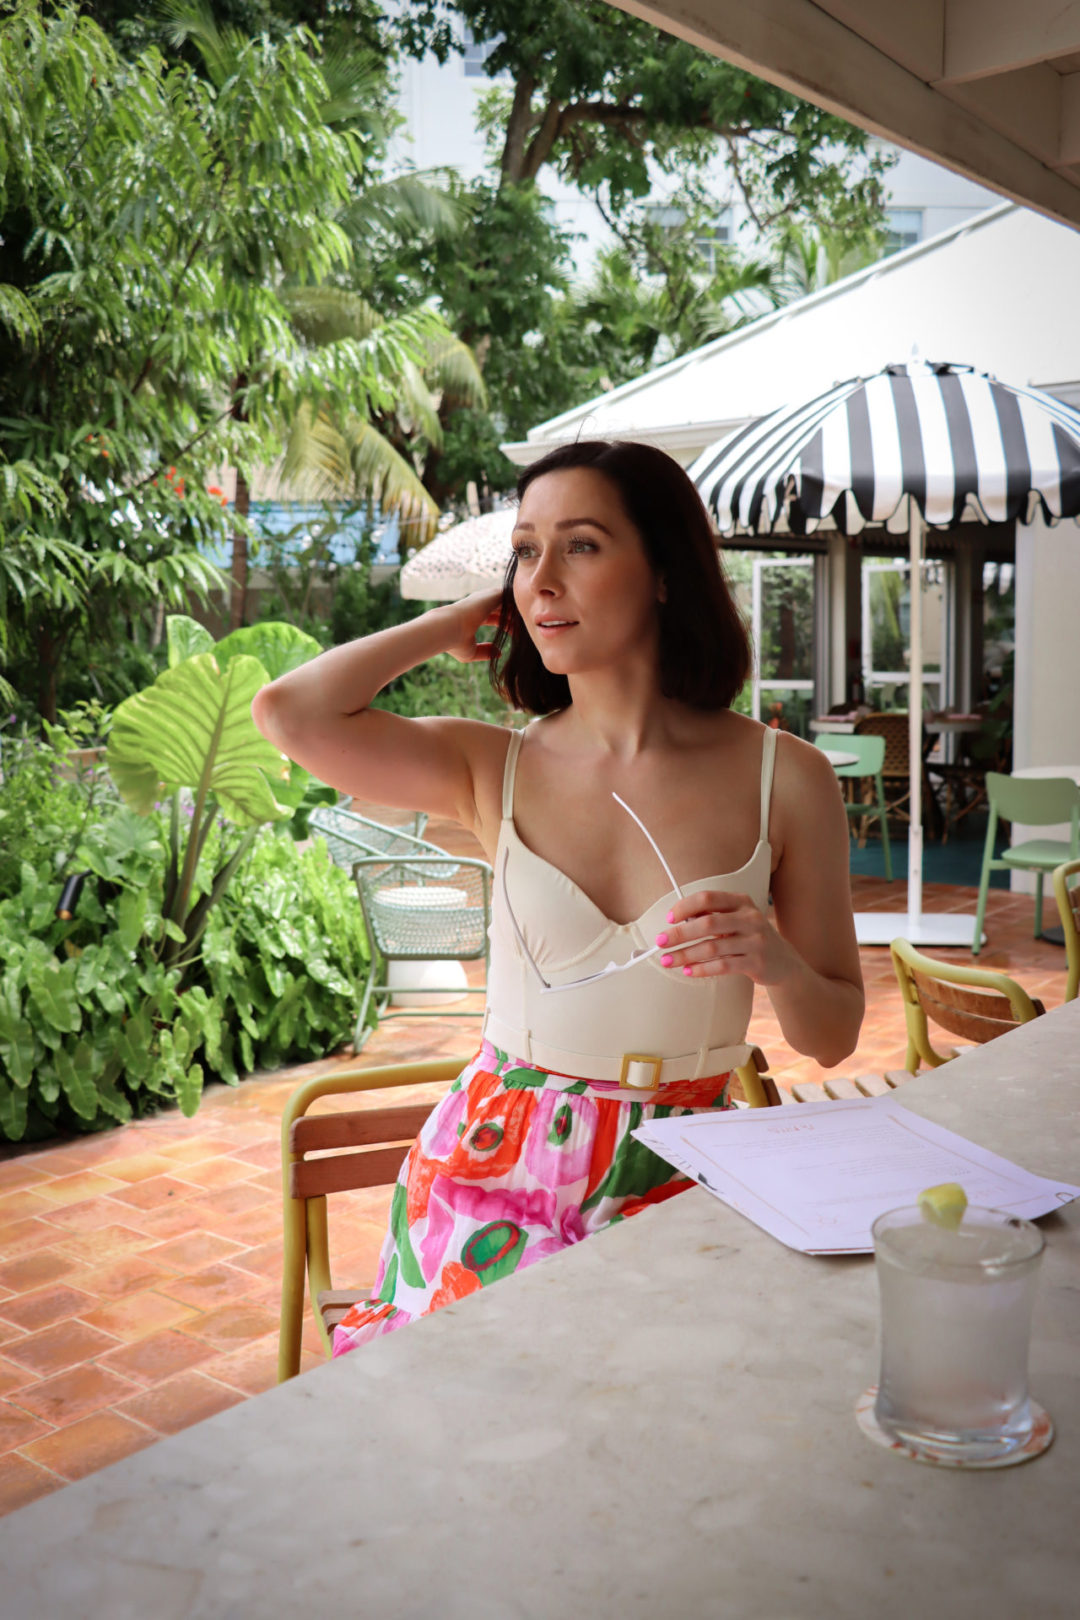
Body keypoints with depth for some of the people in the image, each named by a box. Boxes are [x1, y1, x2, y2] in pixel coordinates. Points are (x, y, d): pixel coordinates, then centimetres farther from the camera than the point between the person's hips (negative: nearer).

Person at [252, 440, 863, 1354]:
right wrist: (455, 623, 0)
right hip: (496, 1166, 1)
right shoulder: (495, 768, 1)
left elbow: (833, 1036, 6)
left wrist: (776, 964, -17)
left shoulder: (783, 778, -2)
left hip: (677, 1176, 0)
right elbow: (289, 714, -14)